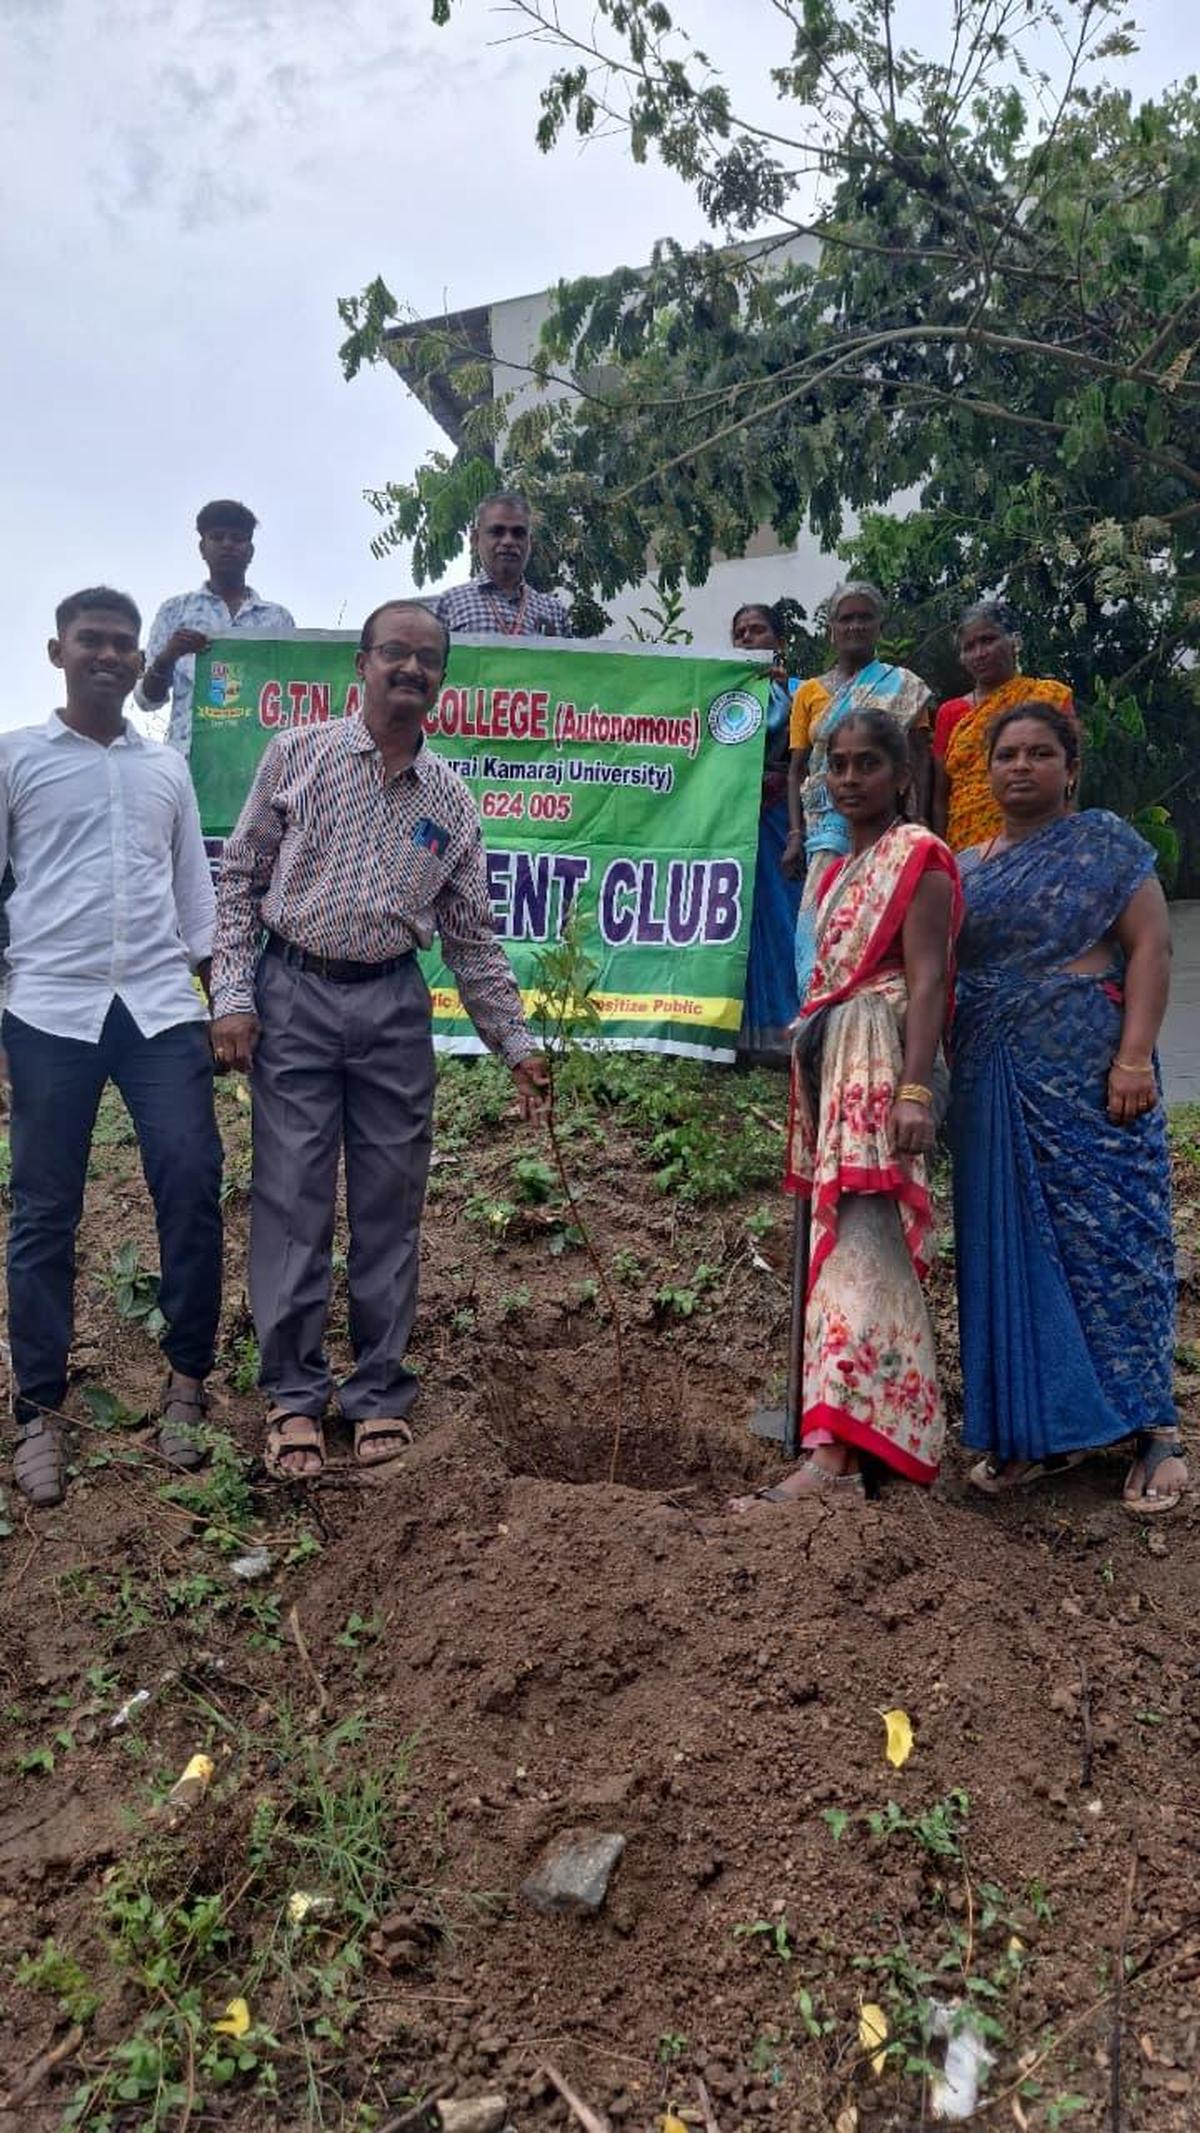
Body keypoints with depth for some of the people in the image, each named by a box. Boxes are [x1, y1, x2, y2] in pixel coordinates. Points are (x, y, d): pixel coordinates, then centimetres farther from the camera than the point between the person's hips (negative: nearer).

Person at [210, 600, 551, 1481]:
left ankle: (381, 1390, 18)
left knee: (391, 1202, 6)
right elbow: (242, 880, 3)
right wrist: (232, 995, -6)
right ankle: (295, 1393, 13)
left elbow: (473, 935, 11)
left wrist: (517, 1041, 8)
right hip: (292, 994, -2)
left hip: (394, 1004, 2)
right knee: (292, 1198, 0)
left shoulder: (451, 799, 7)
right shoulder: (297, 755, 1)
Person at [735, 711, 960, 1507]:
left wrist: (916, 1090, -23)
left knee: (858, 1248, -16)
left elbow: (926, 980, -14)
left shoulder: (918, 856, -4)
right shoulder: (838, 869, 21)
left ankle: (833, 1452, -22)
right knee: (847, 1244, 10)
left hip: (883, 1062, -9)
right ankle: (878, 1427, 18)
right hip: (831, 1063, 9)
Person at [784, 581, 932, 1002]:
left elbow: (919, 762, 4)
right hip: (828, 822, 1)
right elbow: (797, 770, 12)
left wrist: (918, 825, -8)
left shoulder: (903, 687, 10)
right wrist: (795, 835, 0)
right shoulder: (810, 692, 15)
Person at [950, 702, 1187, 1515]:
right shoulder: (966, 869, 15)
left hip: (1089, 1072, -5)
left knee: (1107, 1232, -5)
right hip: (995, 1081, 5)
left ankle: (1154, 1426, 4)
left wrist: (1135, 1057, -18)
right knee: (1010, 1245, 5)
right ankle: (1038, 1426, 14)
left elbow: (1151, 945, -7)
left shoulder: (1105, 842, 1)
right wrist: (946, 1075, 10)